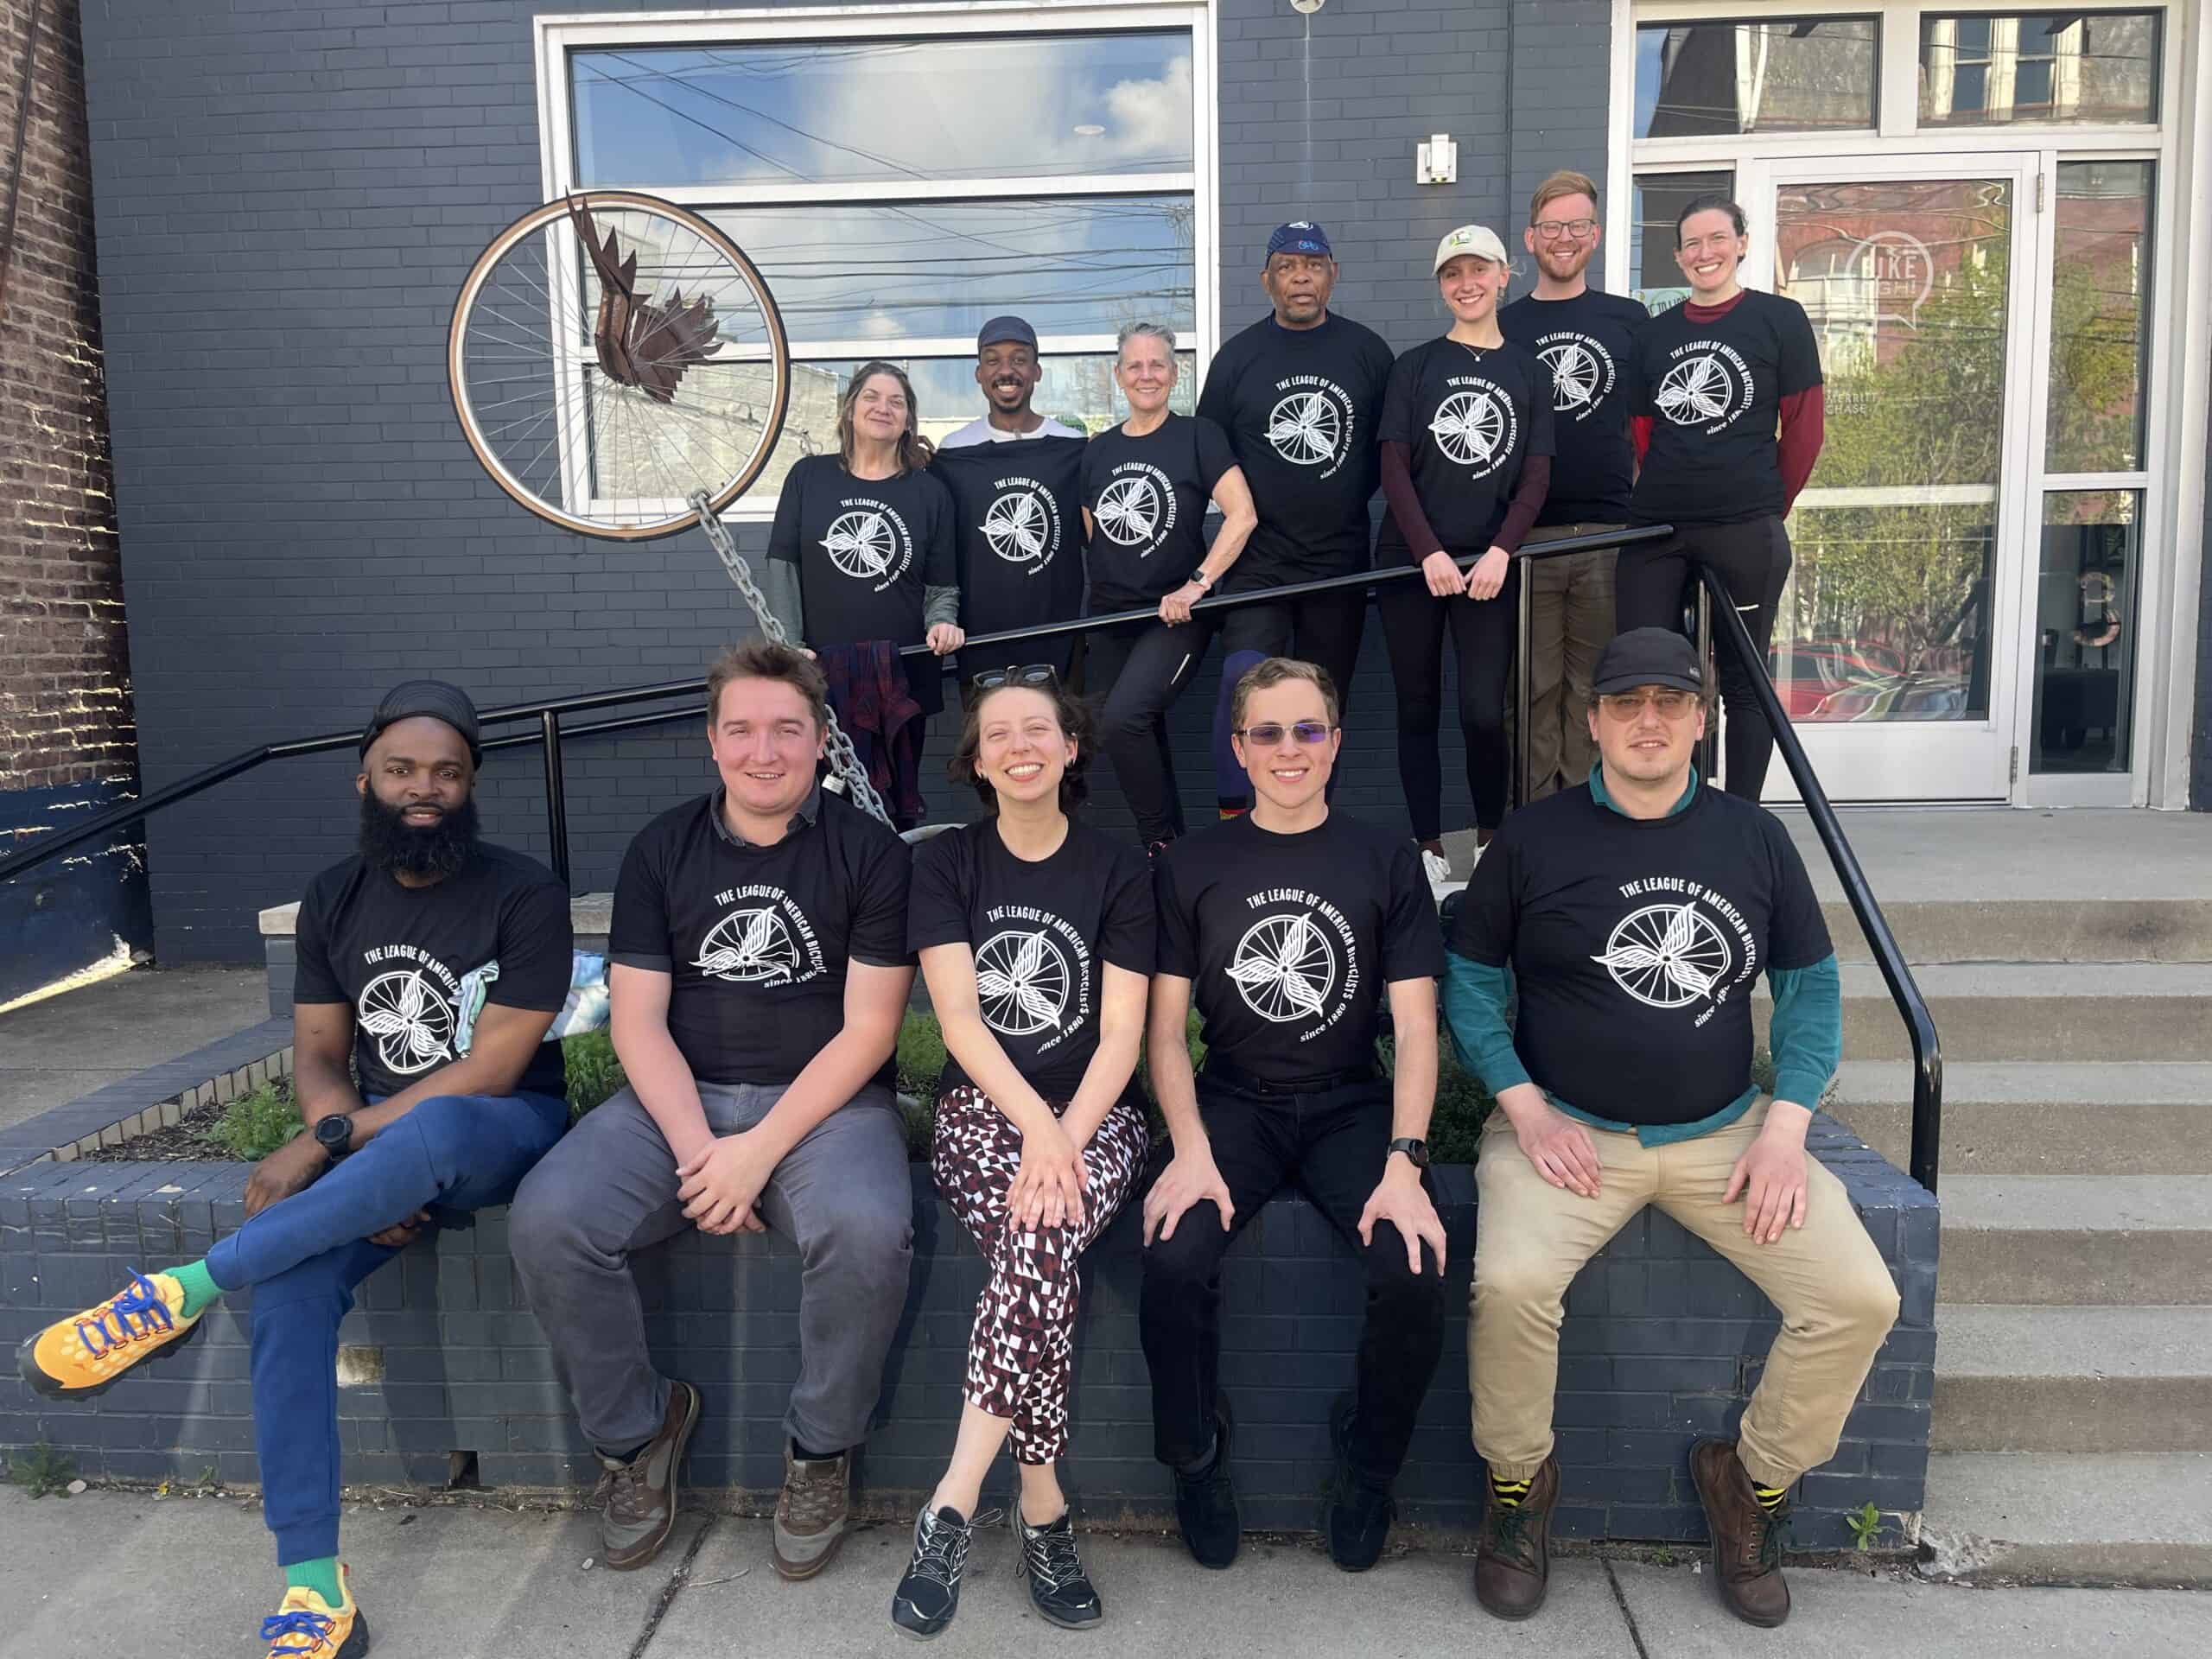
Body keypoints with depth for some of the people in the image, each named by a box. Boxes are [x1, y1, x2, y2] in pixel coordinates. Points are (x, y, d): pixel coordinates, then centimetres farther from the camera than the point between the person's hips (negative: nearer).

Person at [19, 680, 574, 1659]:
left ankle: (181, 1292, -26)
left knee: (433, 1132, -41)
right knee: (290, 1284, -26)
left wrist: (326, 1147, -21)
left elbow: (493, 1067, -16)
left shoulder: (524, 895, -11)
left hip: (500, 1131, -4)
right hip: (380, 1147, 4)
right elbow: (317, 1057, 6)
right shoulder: (334, 900, 6)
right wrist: (362, 1178, -13)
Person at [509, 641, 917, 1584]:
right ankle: (636, 1431, 4)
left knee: (866, 1230, -33)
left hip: (824, 1100, -2)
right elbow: (638, 1022, 2)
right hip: (678, 1098, 3)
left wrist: (763, 1149, -16)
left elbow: (868, 1028, -6)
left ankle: (821, 1449, -4)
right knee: (547, 1220, -23)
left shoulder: (870, 853, -1)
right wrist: (696, 1150, -13)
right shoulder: (662, 850, 8)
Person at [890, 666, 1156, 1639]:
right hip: (981, 1107, 0)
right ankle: (1044, 1508, -17)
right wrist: (1034, 1127, -20)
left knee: (1038, 1243, -32)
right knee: (1044, 1259, -30)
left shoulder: (1118, 871, 5)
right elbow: (958, 1019, -5)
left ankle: (953, 1505, -24)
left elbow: (1121, 1034, -2)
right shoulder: (946, 865, 6)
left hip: (1095, 1113, 0)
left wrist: (1065, 1140, -19)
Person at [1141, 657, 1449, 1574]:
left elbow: (1415, 1027, -2)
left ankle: (1368, 1465, 6)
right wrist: (1191, 1150, -15)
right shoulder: (1192, 864, 4)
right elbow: (1164, 1028, 1)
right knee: (1174, 1261, -27)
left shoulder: (1385, 861, 3)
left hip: (1352, 1105, 0)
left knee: (1416, 1272, -25)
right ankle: (1197, 1459, 3)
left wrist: (1403, 1162, -16)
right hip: (1235, 1103, 0)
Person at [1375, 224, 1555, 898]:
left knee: (1483, 711, -9)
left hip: (1490, 564, 0)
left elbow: (1536, 476, 4)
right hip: (1411, 560, 0)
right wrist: (1430, 553, -13)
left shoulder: (1529, 371, 10)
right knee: (1418, 709, 3)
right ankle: (1429, 852, 12)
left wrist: (1500, 552, -12)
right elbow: (1394, 468, -1)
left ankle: (1492, 842, 12)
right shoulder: (1415, 366, 6)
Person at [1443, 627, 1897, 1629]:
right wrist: (1527, 1108, -9)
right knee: (1509, 1285, -29)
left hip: (1725, 1132, 3)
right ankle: (1518, 1481, 2)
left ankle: (1752, 1479, 13)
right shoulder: (1533, 839, -1)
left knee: (1861, 1299, -15)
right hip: (1568, 1130, -2)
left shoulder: (1753, 838, 7)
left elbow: (1810, 986, 10)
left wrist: (1785, 1126, -3)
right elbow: (1470, 980, 3)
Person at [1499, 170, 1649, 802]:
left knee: (1594, 680, 5)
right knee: (1536, 683, 2)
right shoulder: (1502, 327, 8)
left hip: (1611, 531, 1)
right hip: (1527, 533, 0)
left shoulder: (1629, 320, 10)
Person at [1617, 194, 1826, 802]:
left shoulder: (1779, 319, 2)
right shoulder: (1654, 334, 13)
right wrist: (1670, 495, 9)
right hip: (1657, 529, 4)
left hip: (1746, 533, -3)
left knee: (1743, 680, 5)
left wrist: (1768, 508, 4)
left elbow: (1805, 426, 2)